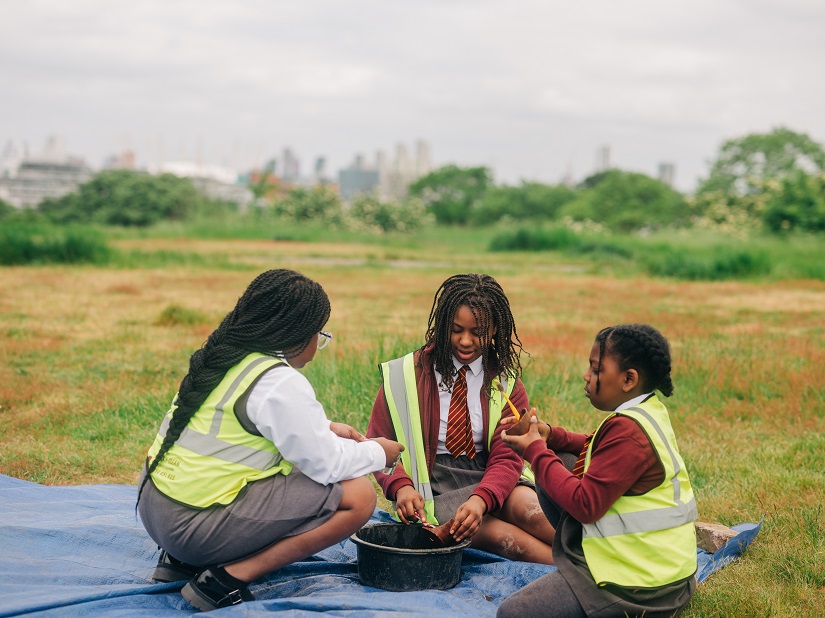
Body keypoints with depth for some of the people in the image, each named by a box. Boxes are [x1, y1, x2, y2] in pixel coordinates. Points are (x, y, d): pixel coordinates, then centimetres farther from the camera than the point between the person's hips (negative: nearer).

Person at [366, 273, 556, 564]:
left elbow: (506, 458, -3)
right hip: (434, 490, -2)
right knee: (502, 536, -31)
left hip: (490, 480, 2)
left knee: (527, 509, -33)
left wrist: (480, 499, -25)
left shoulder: (507, 384, 6)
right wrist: (400, 486, -17)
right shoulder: (407, 374, 2)